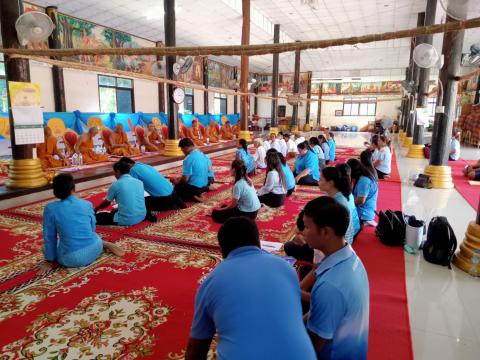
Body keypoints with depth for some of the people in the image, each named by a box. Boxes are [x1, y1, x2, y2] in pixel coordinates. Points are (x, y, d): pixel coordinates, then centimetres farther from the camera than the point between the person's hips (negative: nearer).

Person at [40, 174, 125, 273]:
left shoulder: (50, 208, -7)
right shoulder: (87, 204, 0)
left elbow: (49, 237, 1)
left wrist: (49, 261, 12)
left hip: (71, 259, -4)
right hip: (94, 250, 5)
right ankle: (105, 244, 8)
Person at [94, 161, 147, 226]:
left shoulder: (115, 185, -5)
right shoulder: (139, 182, 8)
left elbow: (107, 202, 12)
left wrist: (95, 209, 34)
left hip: (126, 220, -5)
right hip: (141, 217, 5)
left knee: (97, 216, 11)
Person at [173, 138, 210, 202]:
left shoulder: (188, 159, -20)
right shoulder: (202, 155, 4)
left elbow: (185, 179, -21)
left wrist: (177, 181, 3)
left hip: (194, 187, -8)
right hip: (204, 185, 8)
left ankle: (193, 197, -10)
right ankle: (206, 189, 11)